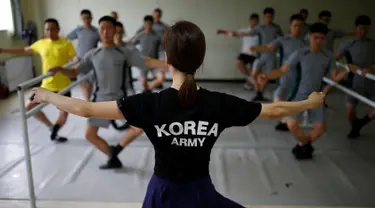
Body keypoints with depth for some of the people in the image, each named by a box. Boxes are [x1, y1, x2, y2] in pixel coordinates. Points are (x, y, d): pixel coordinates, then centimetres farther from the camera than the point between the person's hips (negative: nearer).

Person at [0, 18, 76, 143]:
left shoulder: (66, 44, -8)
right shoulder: (41, 44, 4)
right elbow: (24, 50, 18)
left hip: (63, 86, -4)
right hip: (46, 85, 4)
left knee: (64, 112, 5)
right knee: (29, 107, 3)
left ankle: (54, 132, 33)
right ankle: (52, 127, 18)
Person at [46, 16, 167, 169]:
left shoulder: (125, 52, -4)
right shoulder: (92, 54, 1)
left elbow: (148, 62, -10)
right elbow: (74, 72, 3)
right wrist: (60, 69, -18)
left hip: (120, 99, -2)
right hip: (100, 100, 2)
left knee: (139, 127, -14)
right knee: (90, 135, 4)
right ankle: (113, 158, 25)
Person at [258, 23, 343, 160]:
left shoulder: (328, 56, 0)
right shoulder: (300, 53, -10)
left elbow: (335, 76, 0)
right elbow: (283, 70, -13)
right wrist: (267, 76, -30)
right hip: (299, 94, -3)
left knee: (320, 127, -5)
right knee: (292, 124, -17)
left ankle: (302, 146, 23)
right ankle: (306, 145, 14)